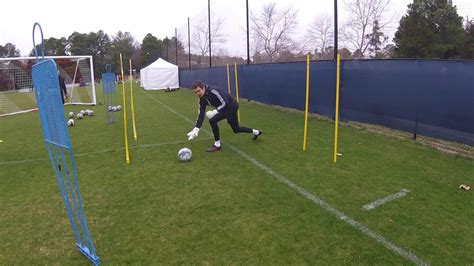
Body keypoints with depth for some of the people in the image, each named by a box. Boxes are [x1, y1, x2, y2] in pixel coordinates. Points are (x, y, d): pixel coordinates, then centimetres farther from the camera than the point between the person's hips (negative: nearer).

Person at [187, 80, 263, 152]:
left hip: (231, 106, -9)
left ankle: (217, 145, -8)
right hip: (226, 108, 9)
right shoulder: (202, 100, -3)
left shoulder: (213, 91, -27)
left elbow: (225, 103, -26)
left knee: (212, 121, -23)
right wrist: (196, 129, -13)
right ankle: (255, 132, 45)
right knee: (236, 129, 21)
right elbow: (200, 114, -4)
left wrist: (215, 111, -32)